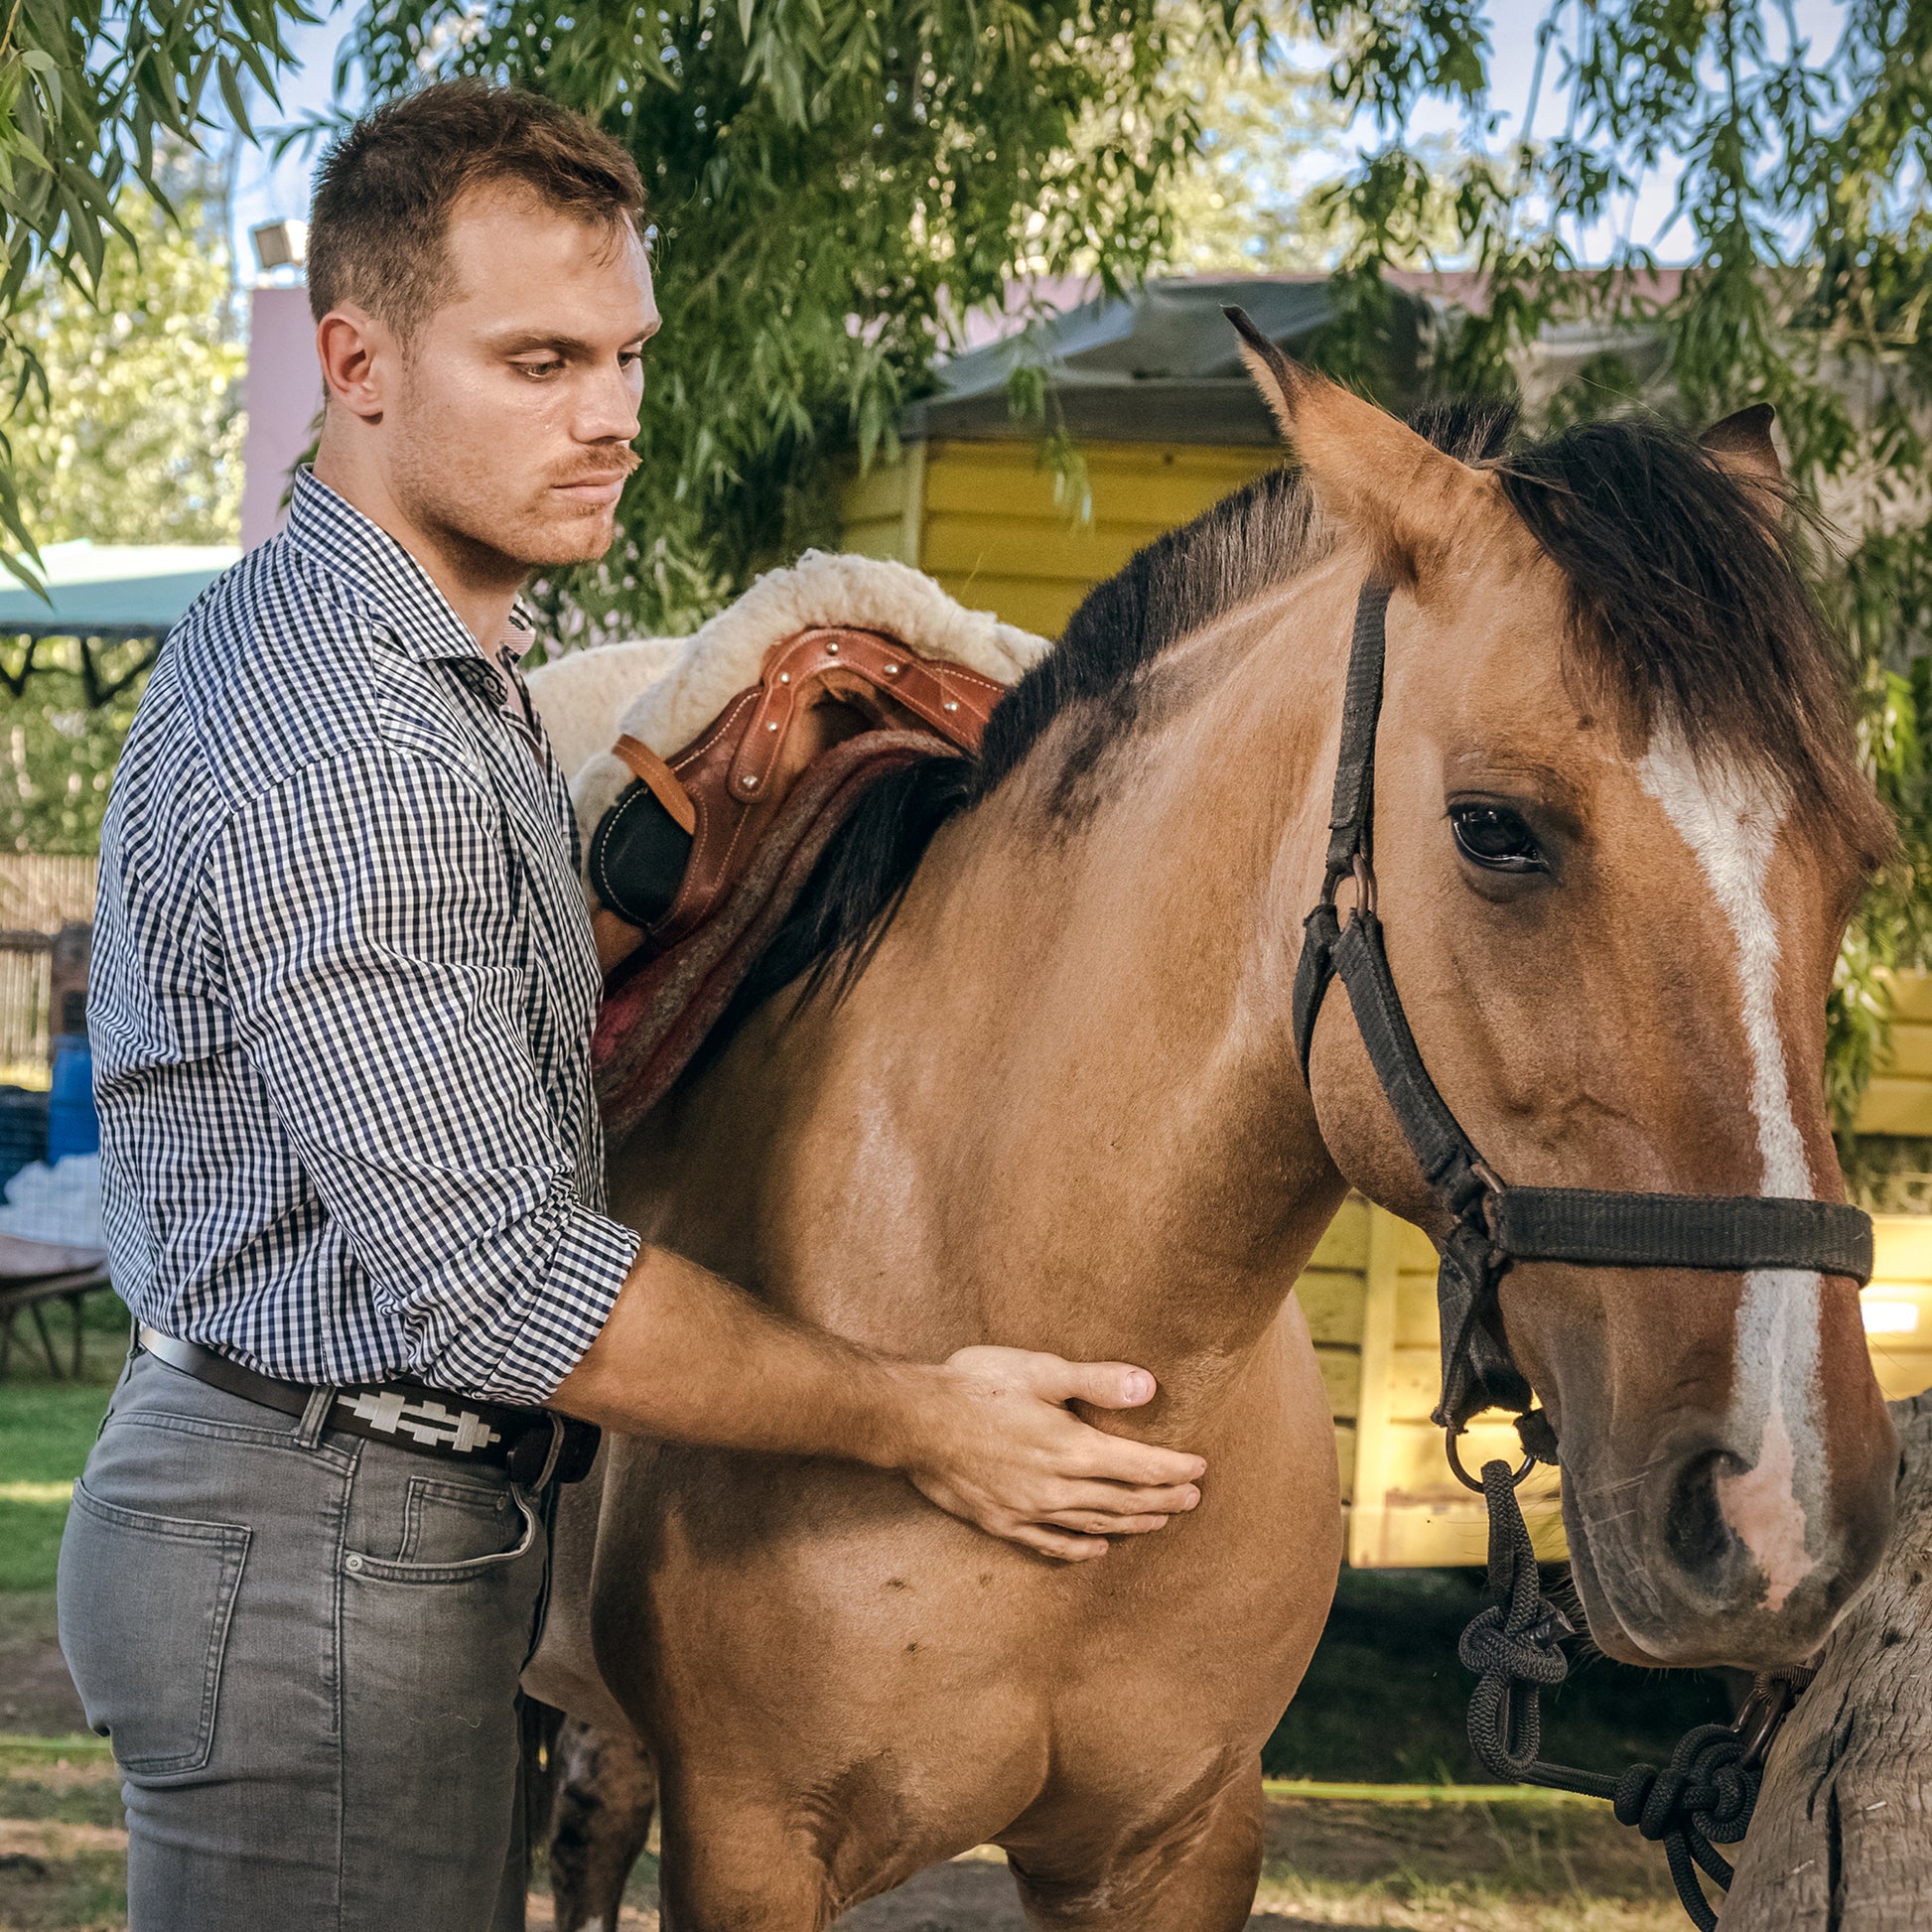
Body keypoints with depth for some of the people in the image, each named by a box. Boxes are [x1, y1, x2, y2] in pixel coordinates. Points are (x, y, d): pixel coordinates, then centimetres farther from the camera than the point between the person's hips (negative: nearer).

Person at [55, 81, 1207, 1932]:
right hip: (316, 1563, -11)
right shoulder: (348, 747, -23)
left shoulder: (426, 666, 12)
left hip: (385, 1513, 11)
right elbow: (494, 1278, -25)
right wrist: (915, 1419, -16)